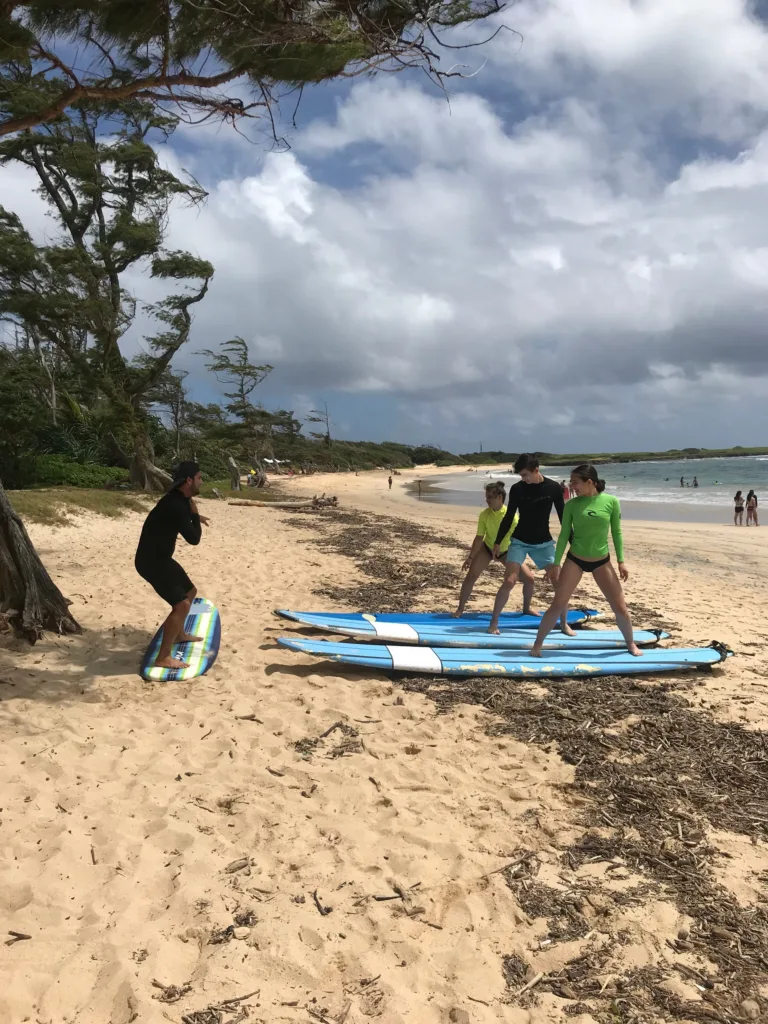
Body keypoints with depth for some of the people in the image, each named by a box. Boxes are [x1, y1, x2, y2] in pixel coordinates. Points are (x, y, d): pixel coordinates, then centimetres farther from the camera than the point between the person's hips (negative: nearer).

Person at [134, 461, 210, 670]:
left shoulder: (179, 500, 6)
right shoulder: (175, 505, -26)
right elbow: (194, 538, -22)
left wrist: (193, 516, 18)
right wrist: (194, 514, -9)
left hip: (160, 557, 10)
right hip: (151, 561, -10)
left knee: (189, 591, 25)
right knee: (181, 604, -16)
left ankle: (179, 634, 43)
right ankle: (163, 657, -12)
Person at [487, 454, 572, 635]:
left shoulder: (554, 488, -7)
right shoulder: (516, 489, -8)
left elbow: (563, 516, 1)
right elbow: (509, 517, 1)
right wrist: (498, 542, 1)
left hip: (543, 542, 1)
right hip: (519, 541, -1)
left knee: (558, 582, -2)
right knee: (509, 581, -12)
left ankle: (564, 623, 16)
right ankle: (494, 622, 1)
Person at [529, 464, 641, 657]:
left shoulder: (611, 501, -9)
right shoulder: (572, 504, -7)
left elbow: (616, 532, -1)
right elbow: (564, 534, -2)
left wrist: (621, 561, -2)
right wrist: (556, 563, -3)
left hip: (602, 561, 0)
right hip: (575, 560, 0)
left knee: (620, 607, 3)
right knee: (558, 605, -5)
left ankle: (631, 643, 27)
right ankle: (537, 645, 6)